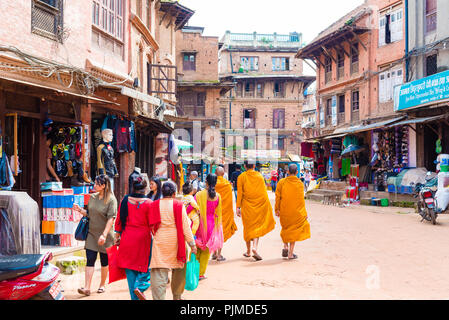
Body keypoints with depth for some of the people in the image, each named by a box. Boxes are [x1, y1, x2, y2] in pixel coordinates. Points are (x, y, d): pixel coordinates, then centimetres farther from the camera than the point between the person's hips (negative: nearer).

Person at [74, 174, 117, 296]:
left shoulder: (111, 200, -12)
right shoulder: (92, 197, 7)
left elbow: (111, 219, -18)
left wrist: (104, 235, -26)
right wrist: (80, 210, -1)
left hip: (104, 236, -4)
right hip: (91, 233, 5)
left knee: (104, 261, 9)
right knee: (90, 260, -3)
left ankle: (102, 285, 24)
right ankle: (87, 288, -5)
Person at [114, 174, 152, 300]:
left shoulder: (125, 201, -2)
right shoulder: (148, 203, -11)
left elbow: (118, 220, 4)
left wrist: (117, 236, 15)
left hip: (127, 238, 3)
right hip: (143, 238, -3)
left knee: (130, 268, 12)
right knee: (145, 264, 15)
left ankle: (134, 296, 15)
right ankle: (140, 286, -6)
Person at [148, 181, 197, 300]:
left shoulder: (154, 205, 0)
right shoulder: (179, 205, -6)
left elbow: (151, 227, 6)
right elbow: (185, 227, -6)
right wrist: (192, 244, 0)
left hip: (159, 242, 1)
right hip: (176, 241, -1)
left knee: (159, 273, -1)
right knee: (178, 270, 18)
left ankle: (158, 297, -11)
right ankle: (177, 296, 32)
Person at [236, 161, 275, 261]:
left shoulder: (241, 177, -3)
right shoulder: (259, 176, 1)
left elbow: (239, 193, -6)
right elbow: (264, 191, 2)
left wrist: (238, 207, -4)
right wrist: (267, 204, 9)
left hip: (247, 204, 0)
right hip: (260, 204, 0)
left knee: (248, 227, 12)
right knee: (258, 226, 4)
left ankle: (248, 251, 19)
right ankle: (255, 246, -19)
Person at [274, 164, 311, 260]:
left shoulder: (282, 182, -6)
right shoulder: (300, 184, -6)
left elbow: (278, 197, -5)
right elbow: (301, 200, -5)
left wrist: (277, 209, 5)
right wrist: (304, 213, 3)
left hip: (284, 211, 1)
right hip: (296, 212, -1)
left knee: (286, 228, 23)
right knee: (294, 230, 11)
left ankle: (285, 247, 6)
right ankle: (290, 253, 8)